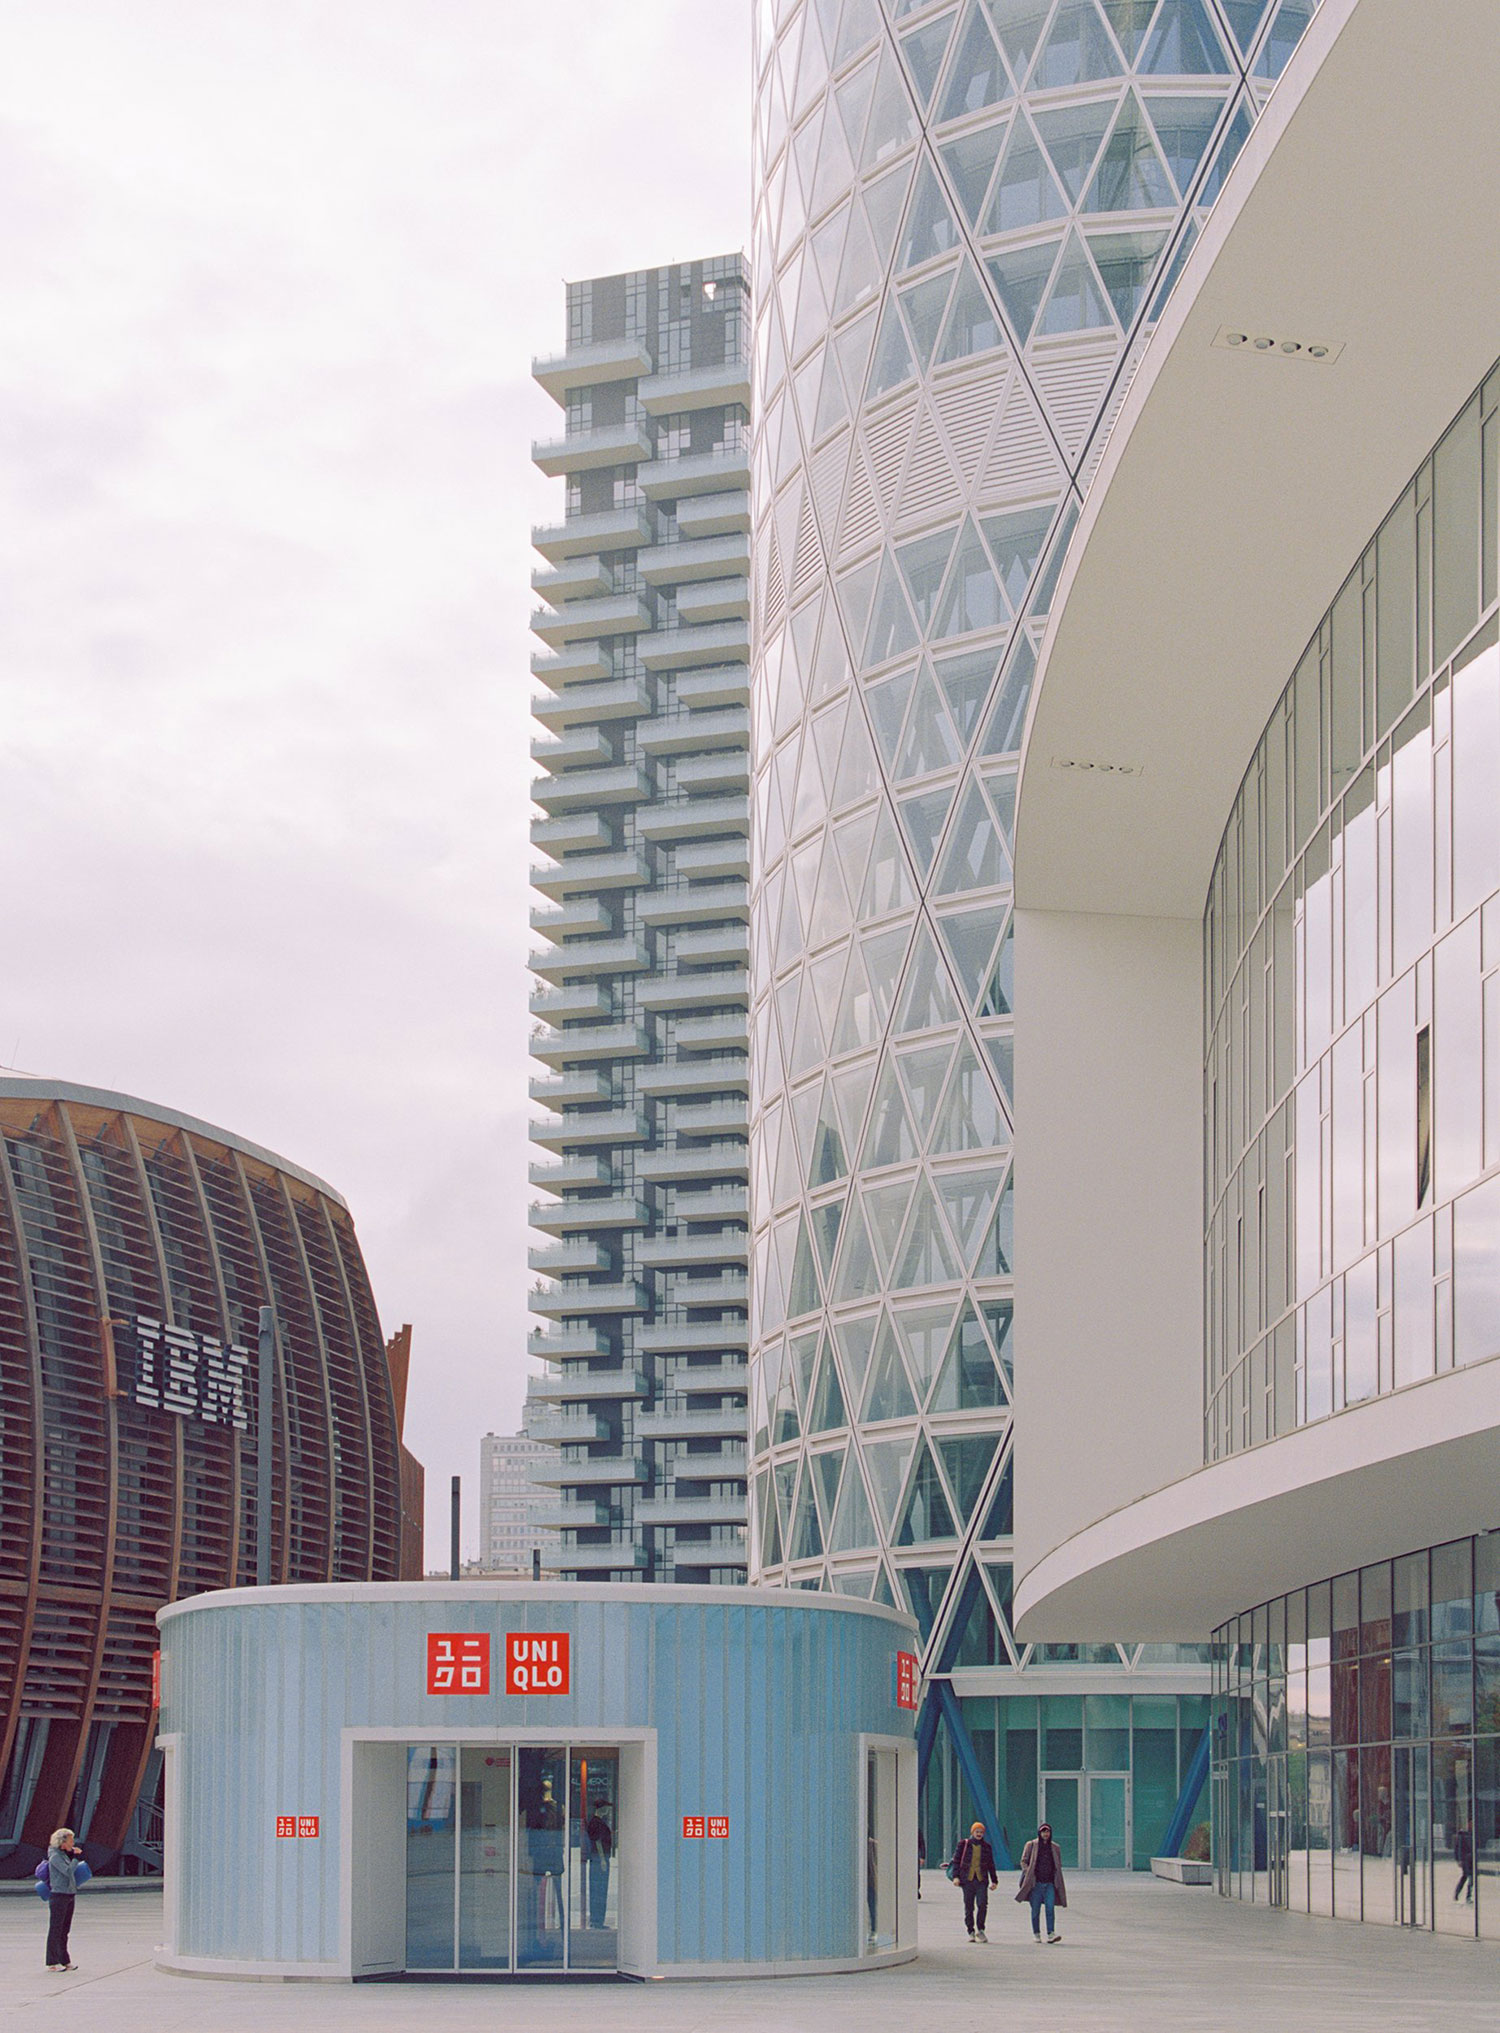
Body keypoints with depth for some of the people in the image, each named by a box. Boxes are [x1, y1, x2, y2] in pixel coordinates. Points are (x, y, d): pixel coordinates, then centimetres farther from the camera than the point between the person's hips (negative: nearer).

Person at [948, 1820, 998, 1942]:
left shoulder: (986, 1846, 12)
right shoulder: (964, 1844, 5)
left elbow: (991, 1865, 19)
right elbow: (956, 1861, 4)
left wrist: (994, 1880, 16)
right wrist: (956, 1876, -7)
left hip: (982, 1880, 1)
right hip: (967, 1880, -1)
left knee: (983, 1904, -14)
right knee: (969, 1907, 2)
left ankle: (980, 1930, -1)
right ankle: (971, 1932, 11)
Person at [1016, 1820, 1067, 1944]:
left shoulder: (1054, 1847, 12)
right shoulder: (1031, 1845, 4)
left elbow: (1058, 1865, 20)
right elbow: (1023, 1861, 4)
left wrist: (1056, 1879, 8)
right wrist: (1028, 1875, -9)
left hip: (1050, 1883, 2)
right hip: (1036, 1883, -2)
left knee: (1051, 1908, -11)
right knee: (1035, 1910, 2)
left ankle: (1051, 1933, -16)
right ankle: (1037, 1934, 10)